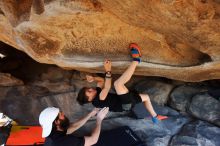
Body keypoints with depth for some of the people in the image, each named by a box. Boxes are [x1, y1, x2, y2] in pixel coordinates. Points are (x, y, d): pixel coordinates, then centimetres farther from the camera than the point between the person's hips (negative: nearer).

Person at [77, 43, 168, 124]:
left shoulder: (97, 93, 7)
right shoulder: (97, 101, -18)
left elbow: (102, 80, 16)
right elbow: (107, 88, -30)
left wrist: (93, 78, -4)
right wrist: (108, 71, -34)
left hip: (125, 101, 10)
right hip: (125, 104, -10)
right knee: (117, 83, -35)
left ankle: (155, 117, 31)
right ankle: (136, 60, -24)